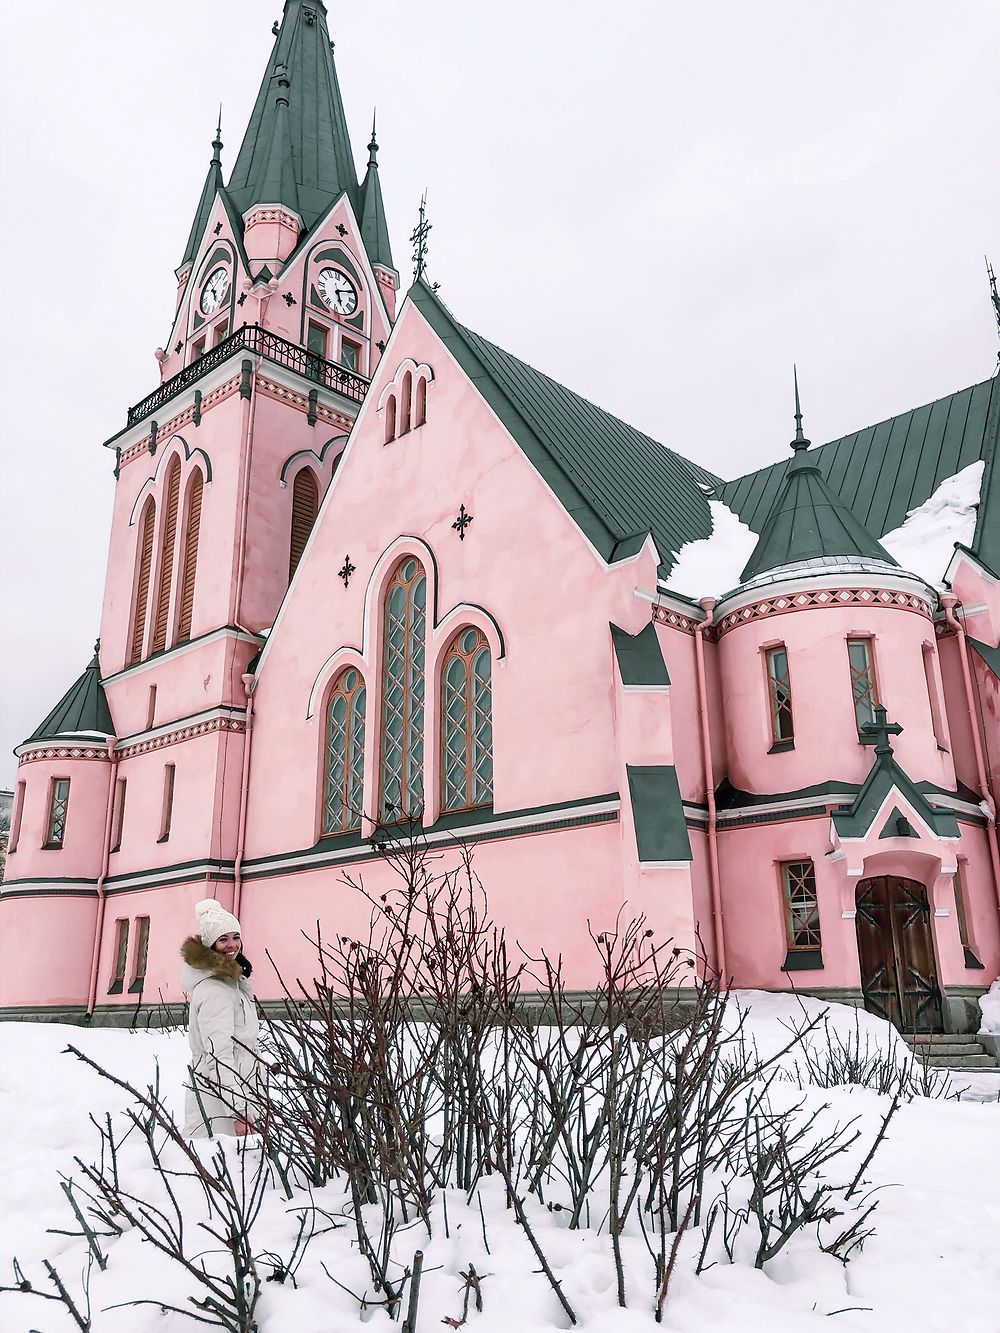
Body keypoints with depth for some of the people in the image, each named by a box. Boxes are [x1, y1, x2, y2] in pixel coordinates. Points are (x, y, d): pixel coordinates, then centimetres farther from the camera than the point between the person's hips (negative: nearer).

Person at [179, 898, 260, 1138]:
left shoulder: (231, 979, 13)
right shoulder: (214, 989, -17)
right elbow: (219, 1054, -22)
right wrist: (239, 1110, -24)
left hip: (230, 1091, 9)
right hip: (219, 1100, -9)